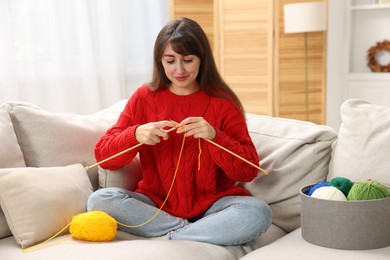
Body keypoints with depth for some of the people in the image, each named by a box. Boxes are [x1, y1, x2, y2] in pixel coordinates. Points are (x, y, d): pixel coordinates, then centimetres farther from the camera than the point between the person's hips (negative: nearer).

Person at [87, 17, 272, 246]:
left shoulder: (222, 102, -2)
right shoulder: (144, 98, 2)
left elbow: (249, 171, -7)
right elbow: (103, 155, -2)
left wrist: (215, 136, -23)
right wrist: (135, 135, -21)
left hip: (211, 205, -1)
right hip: (156, 204, 2)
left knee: (258, 212, -29)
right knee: (99, 200, -24)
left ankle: (166, 238, -21)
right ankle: (191, 231, -18)